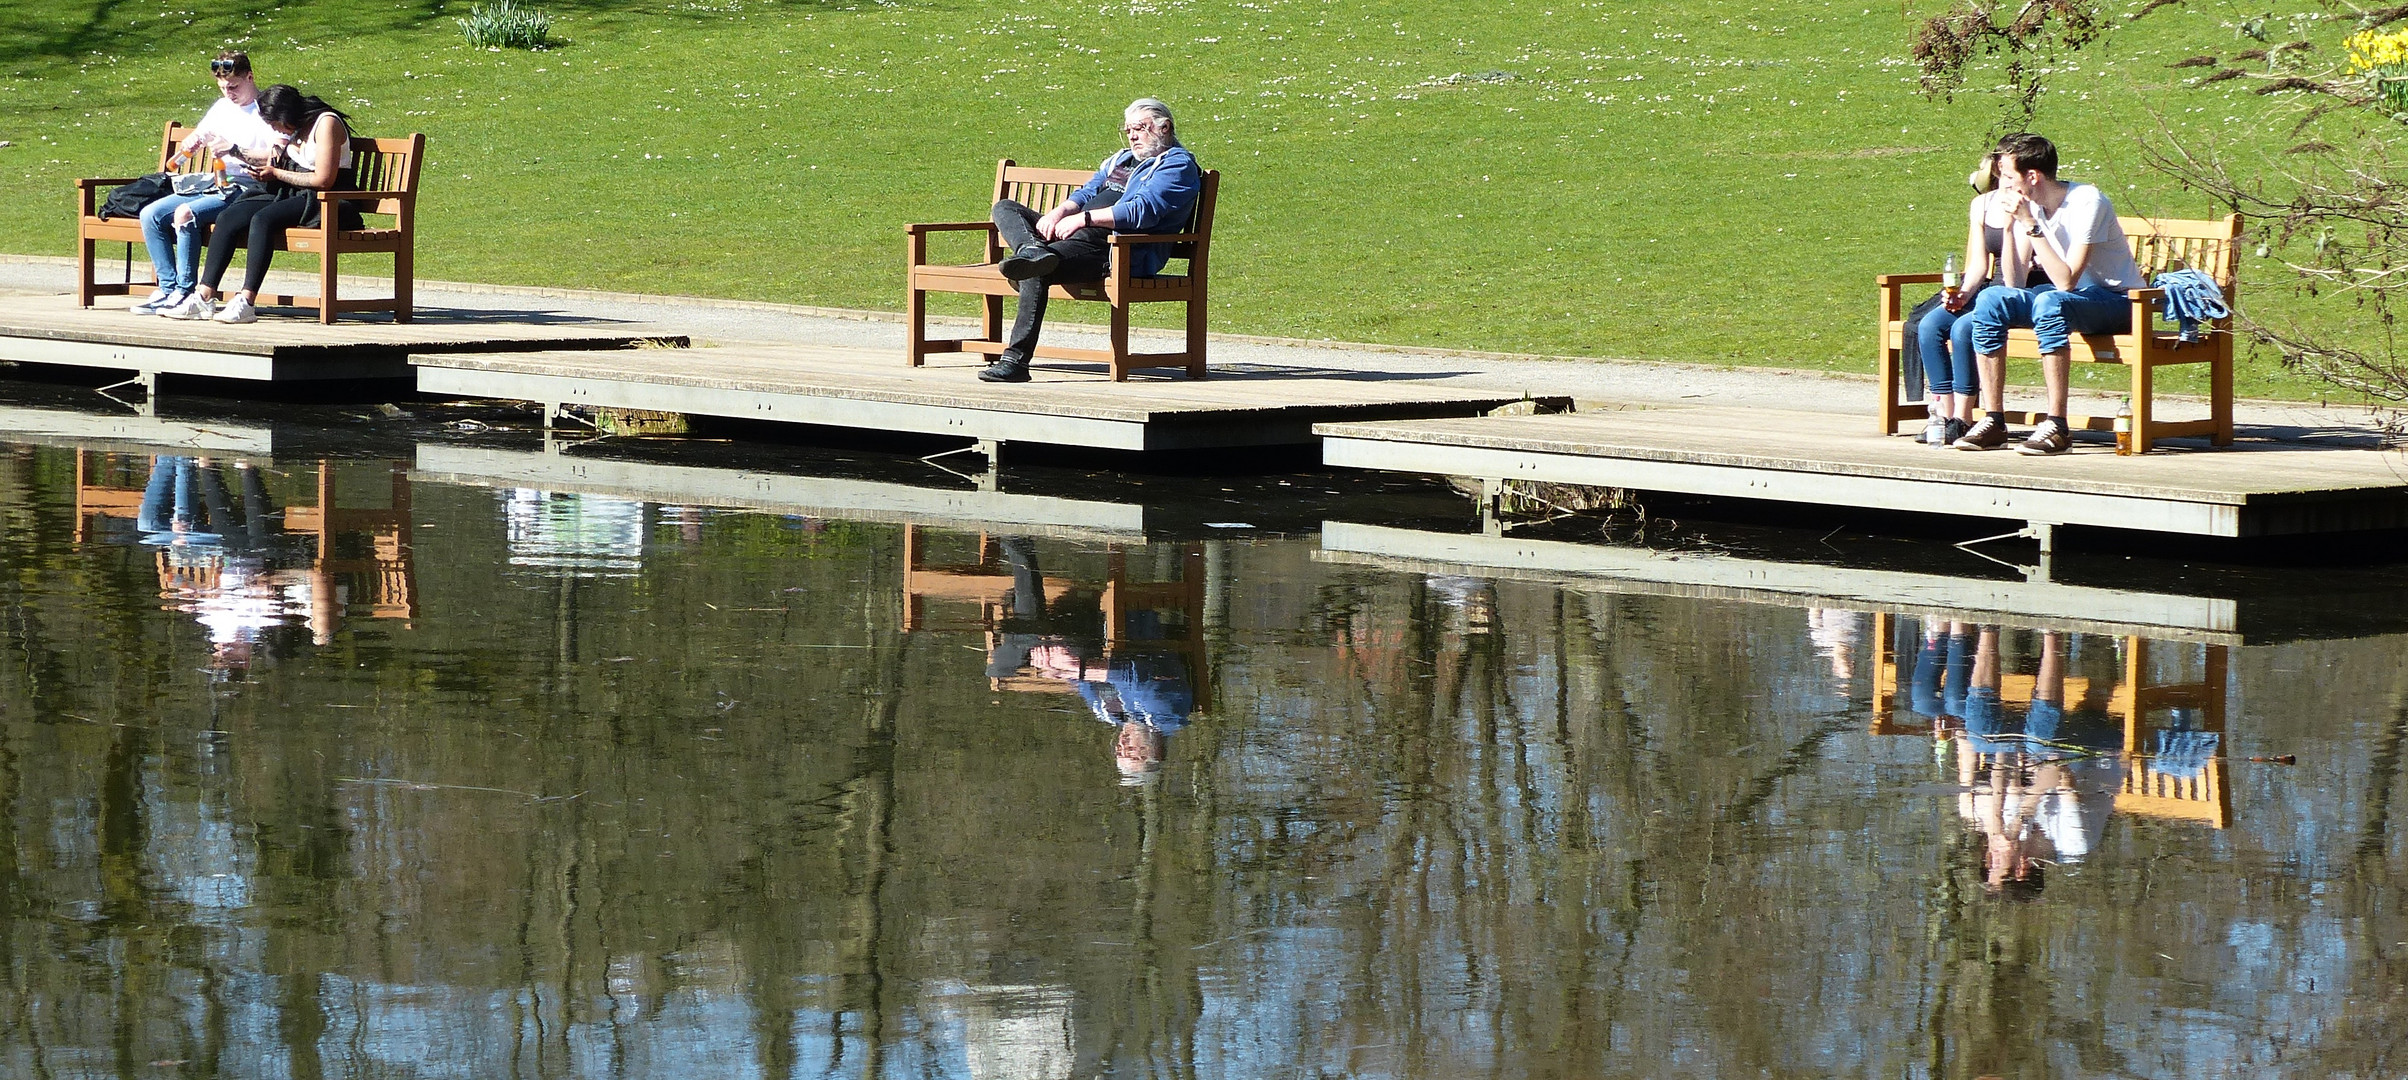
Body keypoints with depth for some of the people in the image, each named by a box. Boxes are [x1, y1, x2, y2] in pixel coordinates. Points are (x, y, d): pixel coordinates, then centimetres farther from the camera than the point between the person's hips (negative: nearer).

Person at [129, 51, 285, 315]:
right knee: (150, 215, -8)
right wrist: (189, 145, 3)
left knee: (185, 213, -30)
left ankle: (186, 292, -23)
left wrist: (235, 151, -23)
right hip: (215, 188, 8)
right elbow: (196, 139, 27)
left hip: (246, 191, -8)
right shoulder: (223, 108, 20)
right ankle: (168, 288, -11)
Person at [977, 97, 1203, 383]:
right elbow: (1087, 193, 25)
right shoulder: (1121, 160, 31)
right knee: (1005, 208, 1)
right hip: (1080, 235, 10)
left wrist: (1083, 218, -17)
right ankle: (1033, 251, -33)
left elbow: (1143, 211, -14)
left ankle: (1016, 359, -38)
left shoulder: (1177, 165, 1)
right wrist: (1059, 212, 1)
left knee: (1036, 272, -32)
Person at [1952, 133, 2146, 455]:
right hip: (2063, 296, 7)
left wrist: (2030, 224, -29)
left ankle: (2057, 428, -35)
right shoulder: (2029, 206, 0)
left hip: (2116, 301, -7)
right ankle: (1993, 423, -14)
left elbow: (2066, 282, -30)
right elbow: (2015, 282, -4)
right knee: (1990, 301, -15)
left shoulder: (2087, 203, -22)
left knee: (2048, 302, -36)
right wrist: (2010, 224, -13)